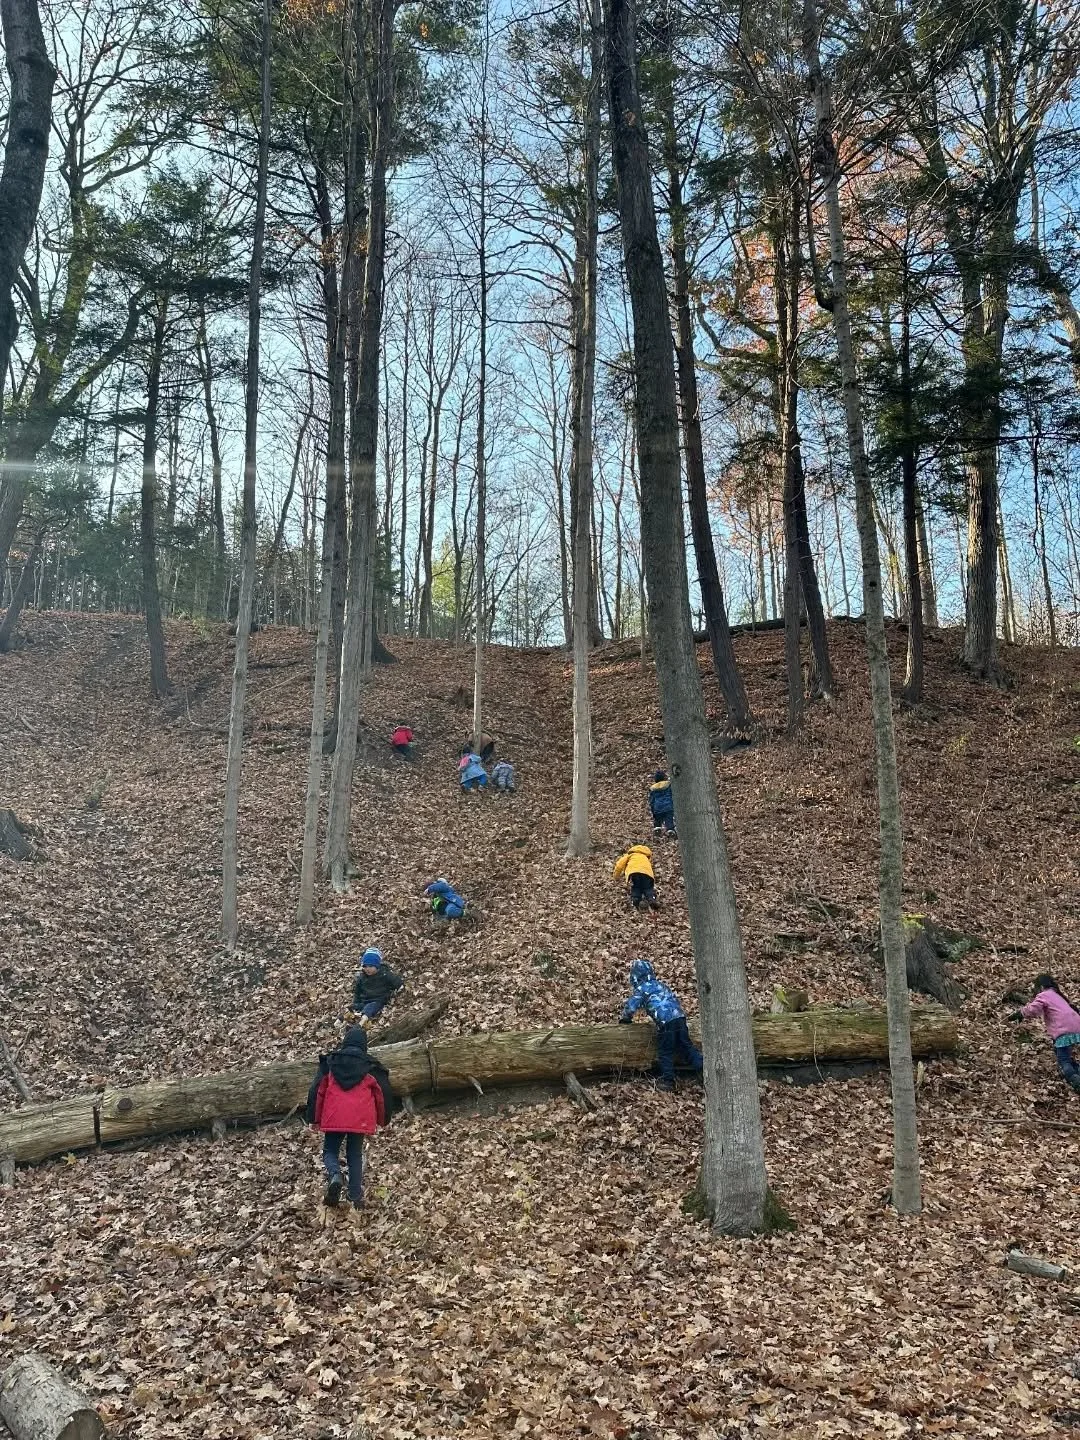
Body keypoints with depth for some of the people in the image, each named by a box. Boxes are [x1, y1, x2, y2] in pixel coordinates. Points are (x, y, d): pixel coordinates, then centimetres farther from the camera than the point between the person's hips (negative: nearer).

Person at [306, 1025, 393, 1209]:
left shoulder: (330, 1062, 6)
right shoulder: (371, 1066, 6)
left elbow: (316, 1090, 5)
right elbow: (384, 1093, 9)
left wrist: (314, 1118, 13)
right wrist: (384, 1119, 24)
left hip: (334, 1118, -1)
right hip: (360, 1119, 1)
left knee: (330, 1150, 16)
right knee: (355, 1154, 15)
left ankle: (334, 1177, -14)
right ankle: (356, 1197, 10)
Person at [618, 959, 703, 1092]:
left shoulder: (641, 989, 5)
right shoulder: (661, 984, 25)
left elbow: (630, 1006, 2)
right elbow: (675, 998, 32)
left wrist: (624, 1019, 20)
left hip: (665, 1022, -6)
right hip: (680, 1017, 6)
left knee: (665, 1052, 6)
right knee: (687, 1046, 15)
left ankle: (668, 1080, 7)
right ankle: (702, 1066, 8)